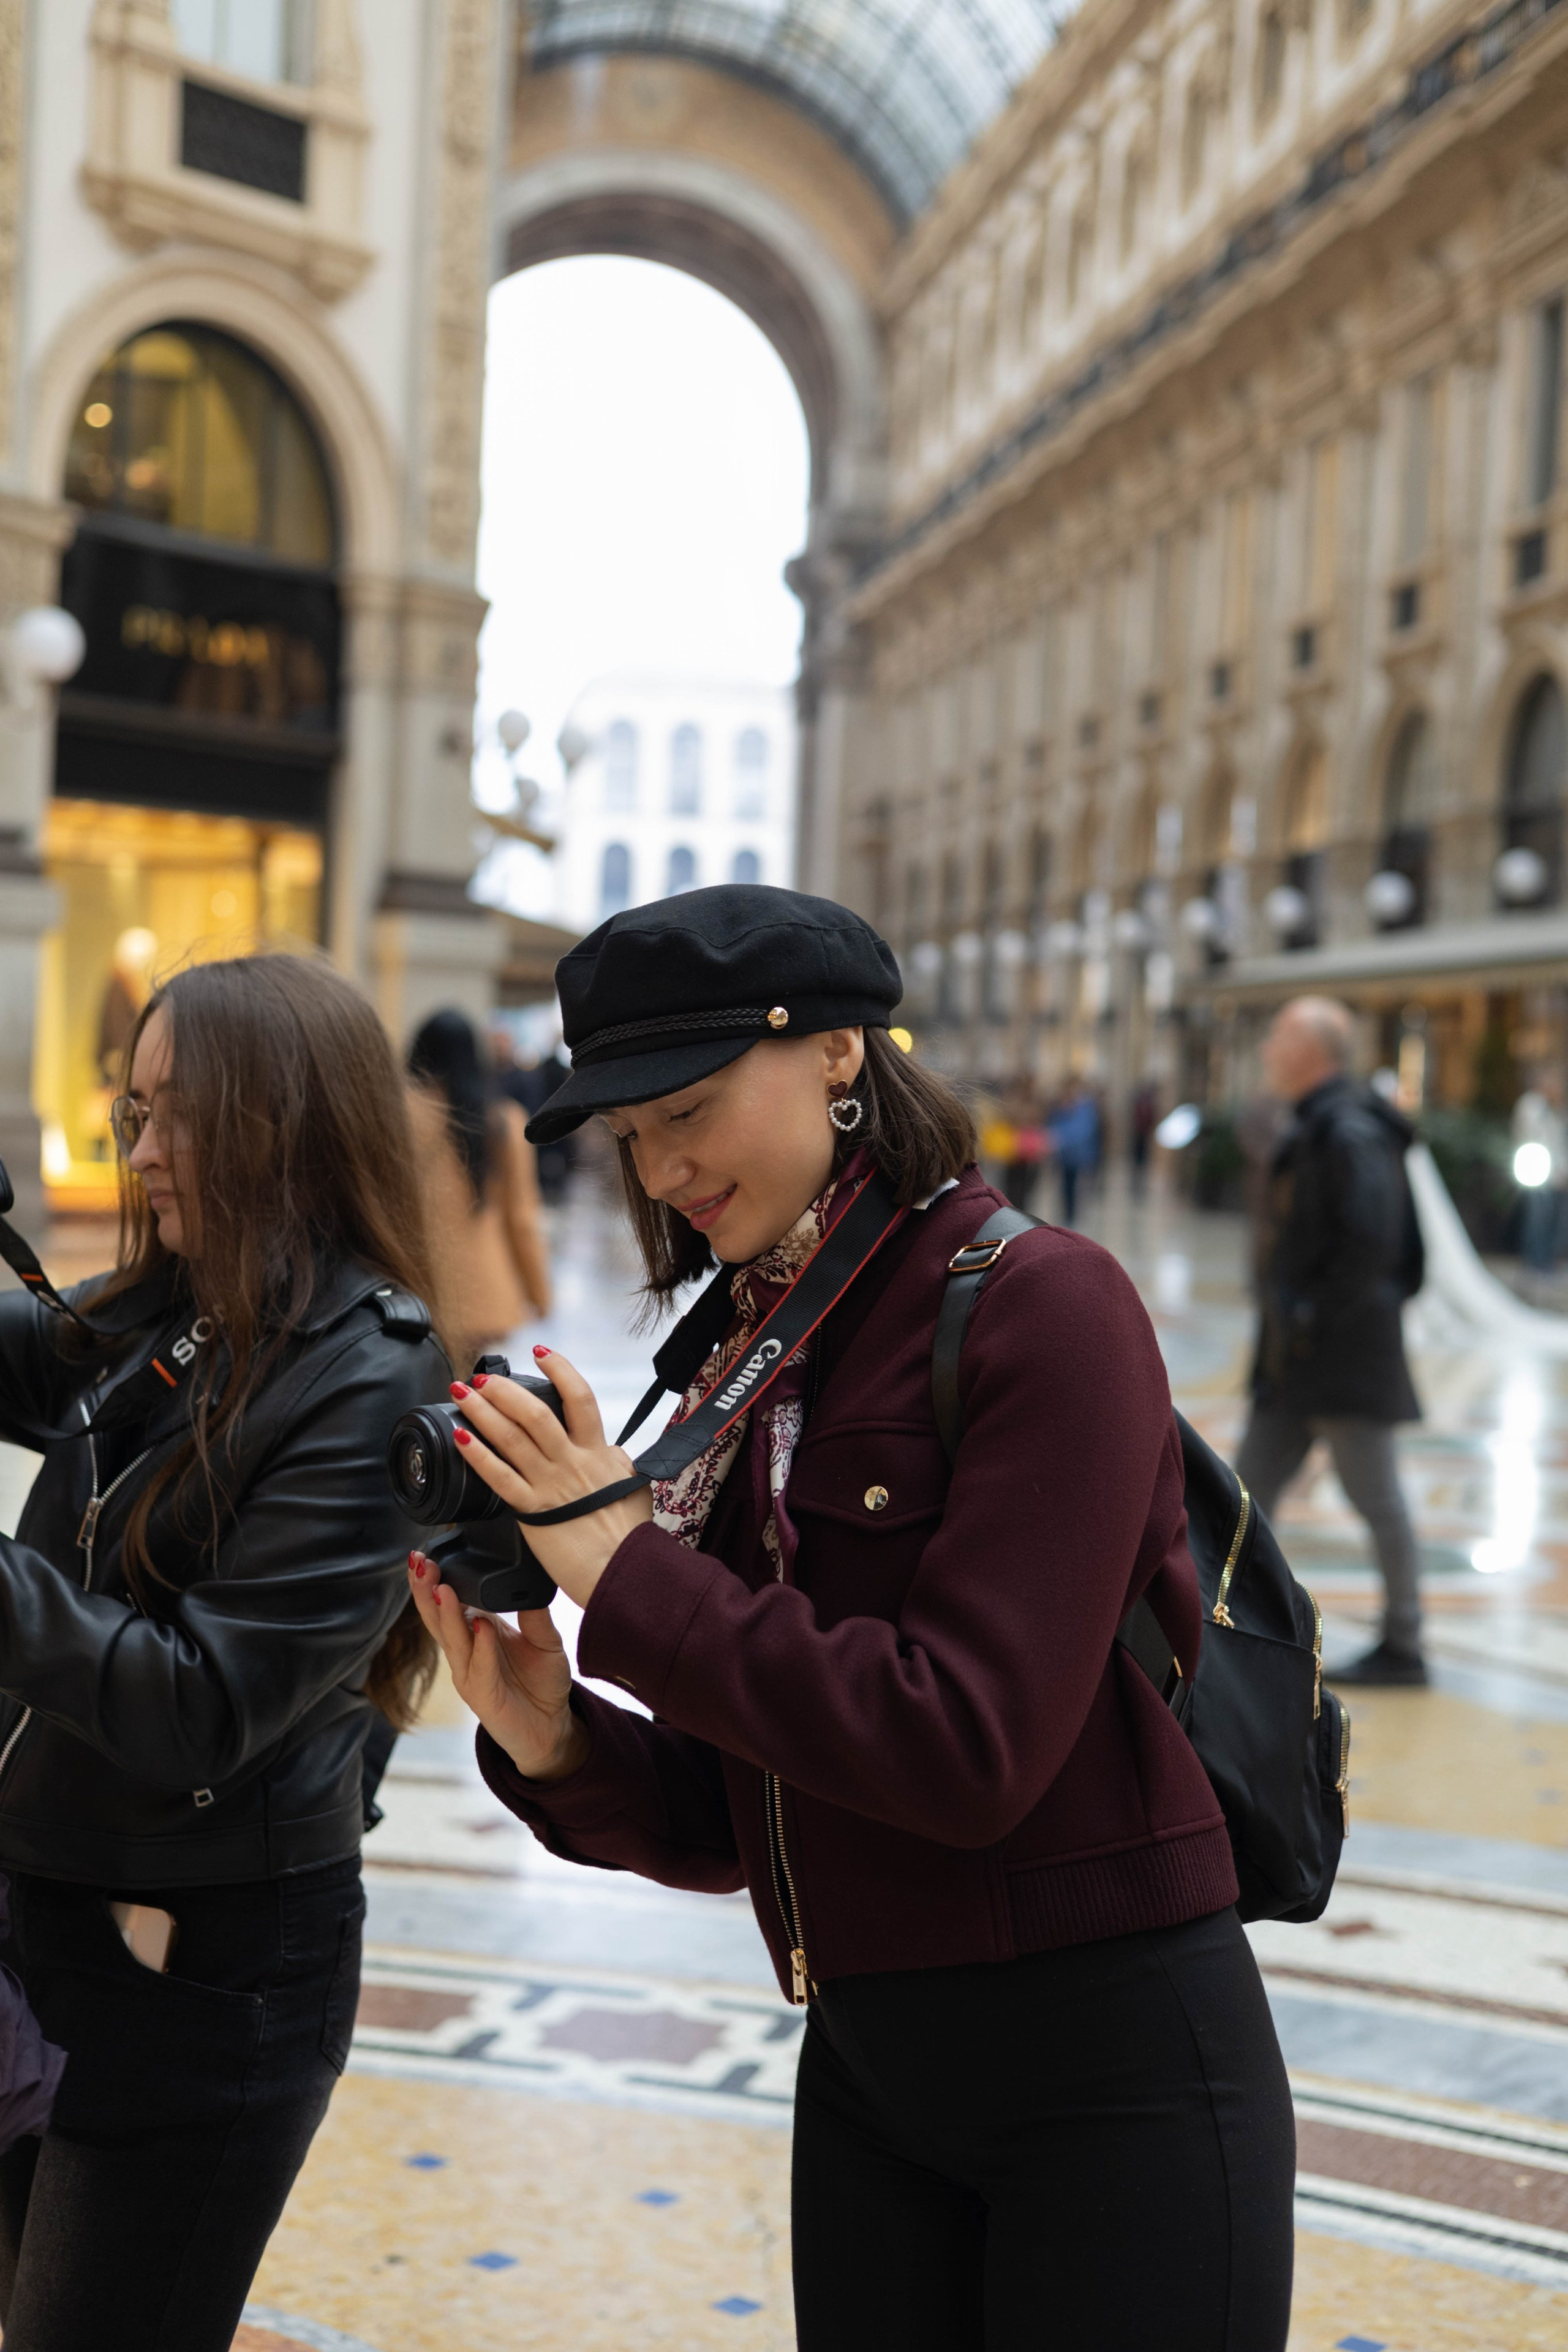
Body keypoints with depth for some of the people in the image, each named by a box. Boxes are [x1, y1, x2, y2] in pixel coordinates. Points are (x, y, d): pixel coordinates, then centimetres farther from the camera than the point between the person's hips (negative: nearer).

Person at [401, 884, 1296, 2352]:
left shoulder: (1041, 1306, -14)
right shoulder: (756, 1370, 5)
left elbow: (967, 1753, -23)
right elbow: (723, 1831, 7)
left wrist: (629, 1573, -19)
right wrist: (558, 1747, -12)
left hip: (1113, 2076, -6)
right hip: (867, 2070, 6)